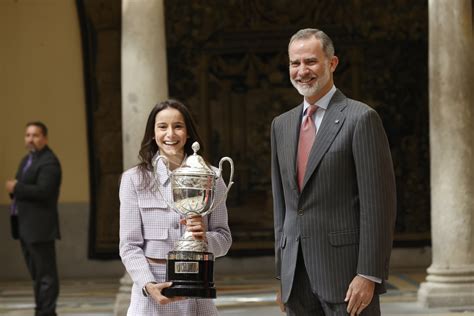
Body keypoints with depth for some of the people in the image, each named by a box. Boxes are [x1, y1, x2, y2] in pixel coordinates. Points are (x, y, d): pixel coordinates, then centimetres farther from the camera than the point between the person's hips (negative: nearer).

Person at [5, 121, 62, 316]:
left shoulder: (49, 162, -12)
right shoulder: (27, 160, 19)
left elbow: (43, 191, -24)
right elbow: (23, 188, 21)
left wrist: (16, 188, -15)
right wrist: (14, 188, -2)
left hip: (40, 225, -10)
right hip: (25, 225, 10)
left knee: (45, 273, -7)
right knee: (36, 273, 15)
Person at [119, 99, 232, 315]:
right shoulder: (134, 179, 0)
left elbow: (224, 238, 6)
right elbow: (130, 245, -2)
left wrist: (205, 238, -14)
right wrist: (149, 285, -16)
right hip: (153, 288, -1)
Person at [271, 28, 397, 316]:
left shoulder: (361, 118, -6)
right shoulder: (282, 125, 15)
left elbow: (379, 203, -10)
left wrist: (368, 275, -15)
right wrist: (282, 276, 14)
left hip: (345, 271, -6)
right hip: (296, 277, 6)